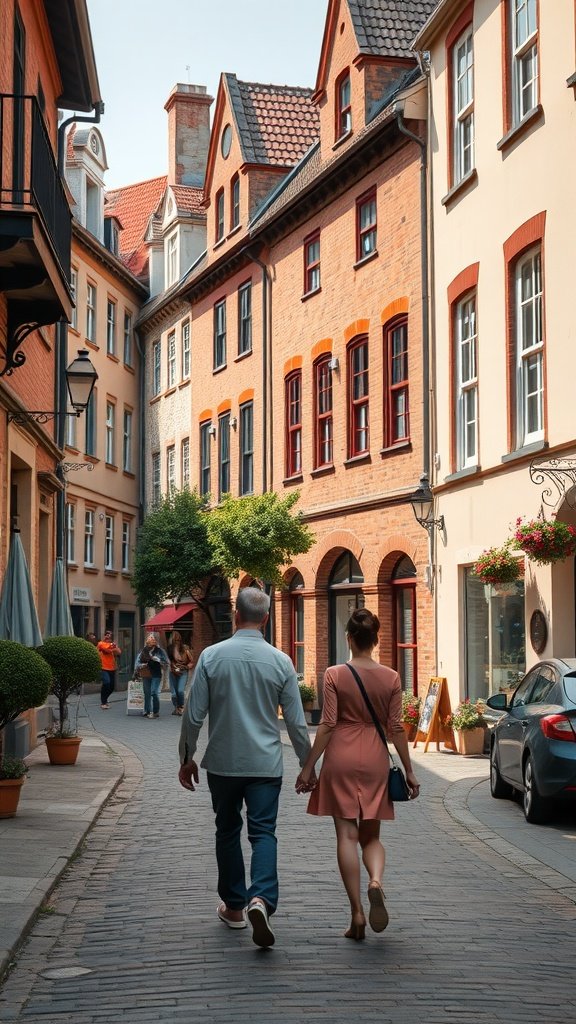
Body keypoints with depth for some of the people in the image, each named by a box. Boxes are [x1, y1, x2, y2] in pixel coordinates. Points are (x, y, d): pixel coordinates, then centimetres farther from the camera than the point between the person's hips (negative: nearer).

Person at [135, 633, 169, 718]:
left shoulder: (159, 651, 0)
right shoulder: (143, 650, 6)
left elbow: (166, 663, 1)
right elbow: (137, 662, 10)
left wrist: (158, 660, -14)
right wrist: (141, 665, -9)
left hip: (156, 675, -3)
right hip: (146, 675, 3)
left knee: (154, 692, -12)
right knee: (147, 693, 9)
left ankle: (156, 712, -2)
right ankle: (147, 711, 20)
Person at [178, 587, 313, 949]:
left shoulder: (211, 656, -6)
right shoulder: (280, 661, -4)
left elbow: (194, 714, -3)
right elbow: (296, 721, 0)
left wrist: (187, 757, 10)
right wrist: (307, 764, 11)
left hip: (223, 763, 1)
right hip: (265, 764, 0)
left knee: (228, 831, 15)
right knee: (264, 832, -1)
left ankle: (234, 906, 23)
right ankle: (261, 898, -23)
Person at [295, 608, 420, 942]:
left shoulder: (335, 675, -6)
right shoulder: (391, 678, -1)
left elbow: (328, 724, -8)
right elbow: (396, 727, 0)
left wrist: (309, 766, -2)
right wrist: (409, 770, 7)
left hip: (341, 756, -2)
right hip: (375, 760, 2)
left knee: (347, 836, 3)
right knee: (371, 835, 13)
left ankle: (357, 915, -1)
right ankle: (376, 880, -18)